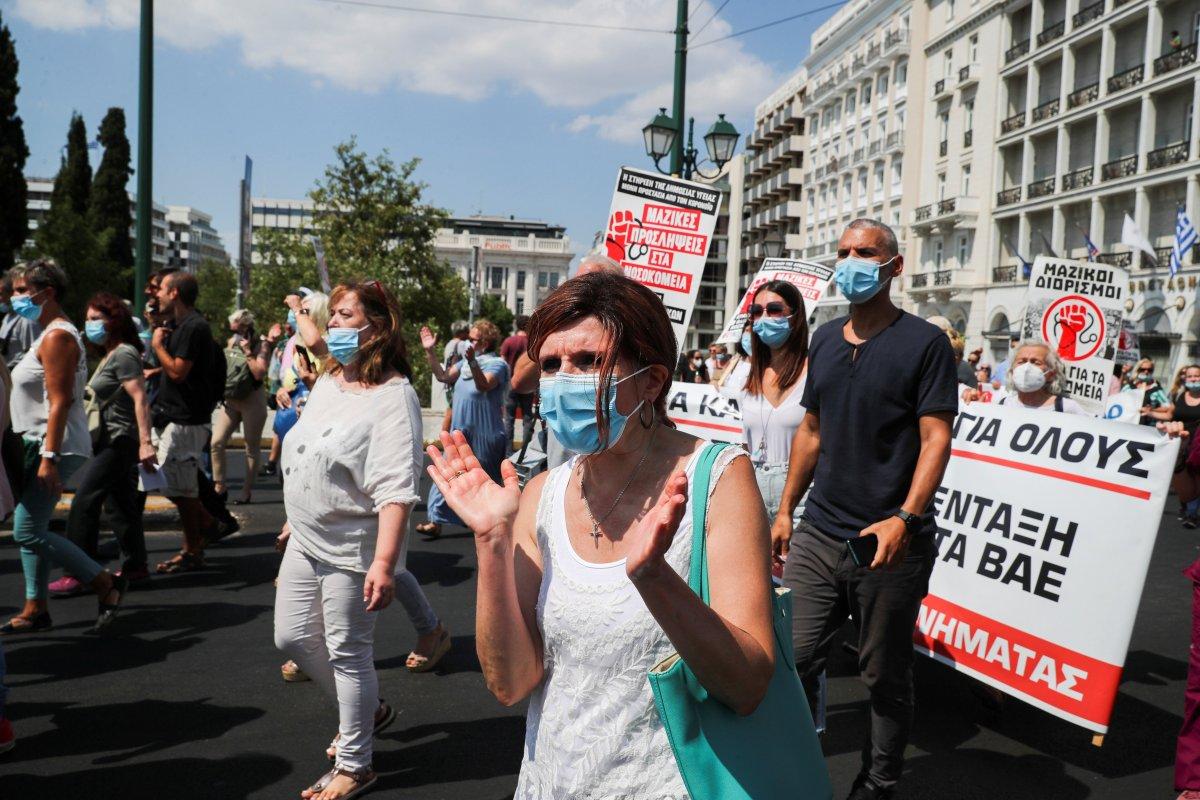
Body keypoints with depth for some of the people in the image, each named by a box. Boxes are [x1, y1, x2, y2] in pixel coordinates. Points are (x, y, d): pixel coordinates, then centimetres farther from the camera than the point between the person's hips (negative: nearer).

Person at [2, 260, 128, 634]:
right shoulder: (52, 333, 17)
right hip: (41, 444, 10)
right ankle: (35, 609, 17)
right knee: (31, 530, 10)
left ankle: (107, 584, -2)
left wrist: (48, 458, -25)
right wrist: (42, 453, 19)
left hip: (54, 447, -10)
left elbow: (59, 403, -21)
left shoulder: (56, 337, -14)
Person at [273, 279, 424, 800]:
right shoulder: (328, 380, 7)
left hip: (352, 548, -9)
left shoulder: (393, 394, -20)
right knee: (292, 636, 17)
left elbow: (396, 489, -26)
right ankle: (368, 711, 38)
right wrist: (295, 521, 24)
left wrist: (383, 562, -31)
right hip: (307, 540, 9)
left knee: (347, 653, 3)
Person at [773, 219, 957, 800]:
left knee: (885, 676, 9)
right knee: (794, 660, 5)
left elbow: (936, 439, -10)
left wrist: (905, 518, -22)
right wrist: (785, 509, 15)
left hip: (889, 542, -5)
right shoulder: (825, 340, 12)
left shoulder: (924, 342, -4)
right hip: (818, 534, 5)